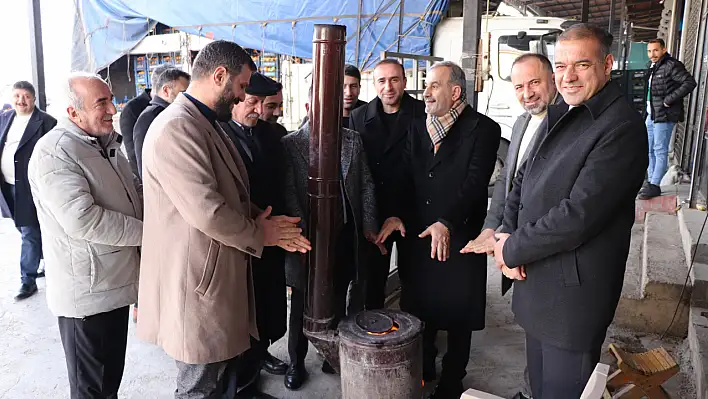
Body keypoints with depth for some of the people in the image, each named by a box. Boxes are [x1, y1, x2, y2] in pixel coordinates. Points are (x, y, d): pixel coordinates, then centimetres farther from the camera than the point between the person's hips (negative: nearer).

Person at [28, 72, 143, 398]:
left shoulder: (108, 145, 12)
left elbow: (129, 204, 23)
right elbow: (82, 220, -28)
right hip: (87, 294, -8)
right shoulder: (53, 151, -17)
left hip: (116, 283, 8)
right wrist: (148, 232, -19)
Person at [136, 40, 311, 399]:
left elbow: (233, 195, 18)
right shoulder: (176, 128, -22)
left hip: (221, 278, 10)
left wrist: (263, 223, 0)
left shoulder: (207, 124, 13)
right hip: (197, 285, -10)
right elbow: (207, 213, -28)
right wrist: (258, 233, -10)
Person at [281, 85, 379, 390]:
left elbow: (366, 184, 7)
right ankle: (296, 362, 30)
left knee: (338, 300, 14)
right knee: (303, 303, 12)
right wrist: (303, 233, -14)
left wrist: (368, 225, 1)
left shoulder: (352, 140, 5)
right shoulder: (290, 143, -5)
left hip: (345, 235, 3)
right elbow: (289, 193, -9)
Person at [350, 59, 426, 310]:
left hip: (411, 213, -2)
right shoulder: (359, 117, 4)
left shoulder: (423, 114, -5)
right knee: (373, 277, 12)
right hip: (373, 212, 2)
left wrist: (401, 214, -9)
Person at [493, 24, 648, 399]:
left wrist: (513, 249, -13)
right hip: (536, 284, 8)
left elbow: (578, 216, -24)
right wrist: (508, 235, -5)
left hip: (573, 294, -8)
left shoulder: (622, 126, -18)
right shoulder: (558, 115, 9)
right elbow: (522, 181, 12)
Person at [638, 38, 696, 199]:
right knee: (649, 150, 13)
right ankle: (650, 181, 22)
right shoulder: (652, 67, 15)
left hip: (664, 116, -9)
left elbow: (690, 83, -18)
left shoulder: (672, 66, -11)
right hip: (651, 115, 9)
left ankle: (654, 186, -5)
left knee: (660, 151, -7)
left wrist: (669, 100, -20)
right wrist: (647, 112, 14)